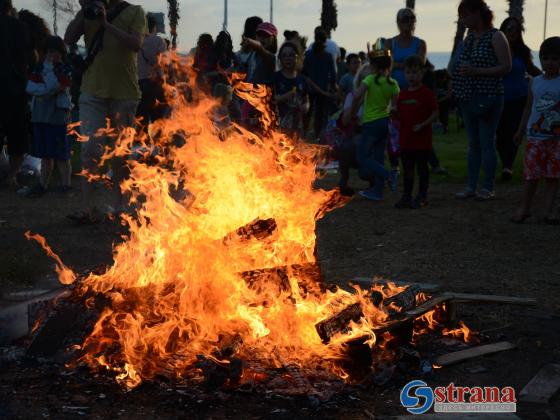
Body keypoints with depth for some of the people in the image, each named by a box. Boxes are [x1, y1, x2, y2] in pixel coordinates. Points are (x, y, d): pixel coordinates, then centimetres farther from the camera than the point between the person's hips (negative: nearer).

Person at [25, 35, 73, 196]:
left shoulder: (65, 70, -4)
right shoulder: (39, 68, 10)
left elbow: (53, 86, -17)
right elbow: (30, 87, -2)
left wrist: (49, 68, -14)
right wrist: (45, 89, -14)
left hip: (58, 117, -5)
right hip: (40, 116, 5)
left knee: (61, 156, -1)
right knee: (45, 155, 11)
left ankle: (65, 185, 7)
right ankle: (42, 184, 16)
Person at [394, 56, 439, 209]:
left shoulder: (427, 93, -8)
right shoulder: (403, 94, 9)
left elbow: (435, 114, -8)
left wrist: (423, 125, -19)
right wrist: (394, 115, -3)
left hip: (422, 140, -5)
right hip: (406, 140, 5)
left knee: (422, 168, 3)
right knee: (407, 169, 11)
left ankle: (422, 196, 12)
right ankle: (406, 196, 18)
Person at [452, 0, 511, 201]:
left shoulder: (496, 37, -9)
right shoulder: (469, 36, 12)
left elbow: (506, 67, -14)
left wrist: (476, 71, -20)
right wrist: (457, 79, 4)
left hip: (488, 98, -7)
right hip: (469, 98, 7)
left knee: (487, 143, -3)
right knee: (473, 144, 11)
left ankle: (488, 188, 5)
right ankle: (471, 186, 16)